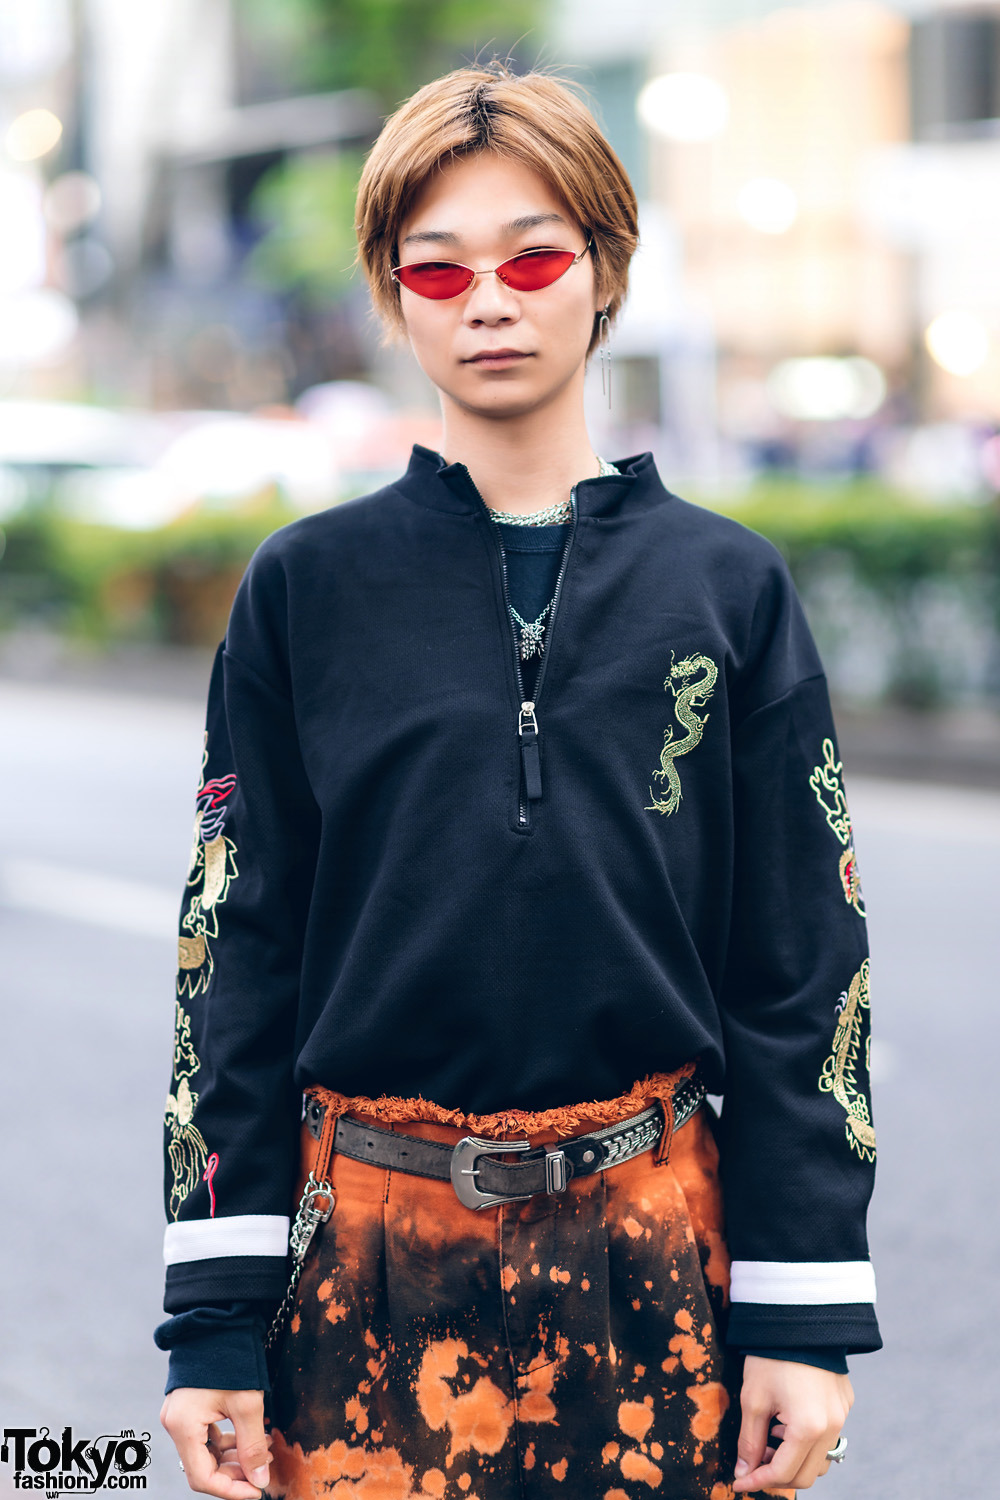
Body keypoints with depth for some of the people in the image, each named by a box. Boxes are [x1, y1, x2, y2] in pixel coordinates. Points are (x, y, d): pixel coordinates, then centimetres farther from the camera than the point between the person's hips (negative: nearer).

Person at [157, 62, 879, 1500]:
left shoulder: (727, 588, 3)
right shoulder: (309, 587, 2)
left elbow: (803, 965, 3)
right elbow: (239, 950, 2)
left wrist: (808, 1318, -1)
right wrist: (215, 1319, -2)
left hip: (658, 1243, 0)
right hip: (374, 1247, 0)